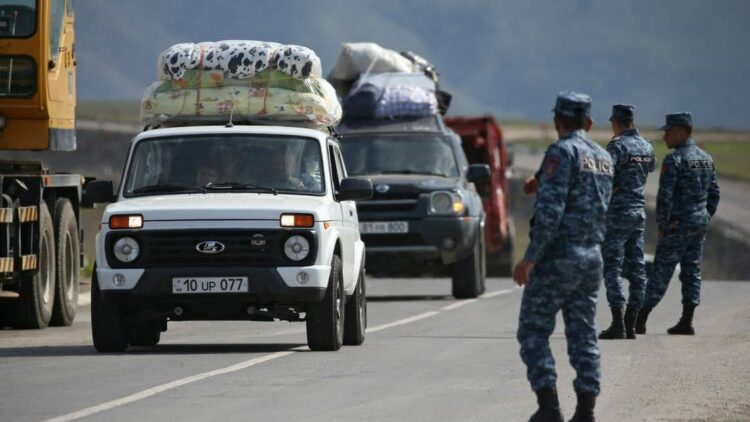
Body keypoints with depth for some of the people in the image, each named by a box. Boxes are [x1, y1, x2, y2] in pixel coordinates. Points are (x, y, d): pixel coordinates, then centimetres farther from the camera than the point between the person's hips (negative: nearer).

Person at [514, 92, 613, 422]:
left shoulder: (562, 152, -11)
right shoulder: (604, 158, 13)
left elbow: (550, 211, -20)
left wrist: (530, 258, -18)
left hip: (557, 257, -7)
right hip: (592, 256, 7)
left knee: (533, 331, 0)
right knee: (583, 335, 8)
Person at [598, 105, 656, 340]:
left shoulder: (617, 146, -13)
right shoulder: (646, 147, 10)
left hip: (617, 212, -7)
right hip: (639, 211, 7)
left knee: (612, 268, -6)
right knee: (636, 268, 8)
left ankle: (617, 324, -14)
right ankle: (631, 324, 9)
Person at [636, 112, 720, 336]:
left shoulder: (674, 160, -15)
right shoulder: (706, 158, 10)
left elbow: (664, 197, -19)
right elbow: (714, 193, 15)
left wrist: (662, 226, -11)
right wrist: (705, 219, 17)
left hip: (678, 225, -7)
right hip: (700, 223, 7)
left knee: (661, 272, -4)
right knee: (692, 271, 9)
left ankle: (640, 320, -2)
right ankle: (686, 322, 6)